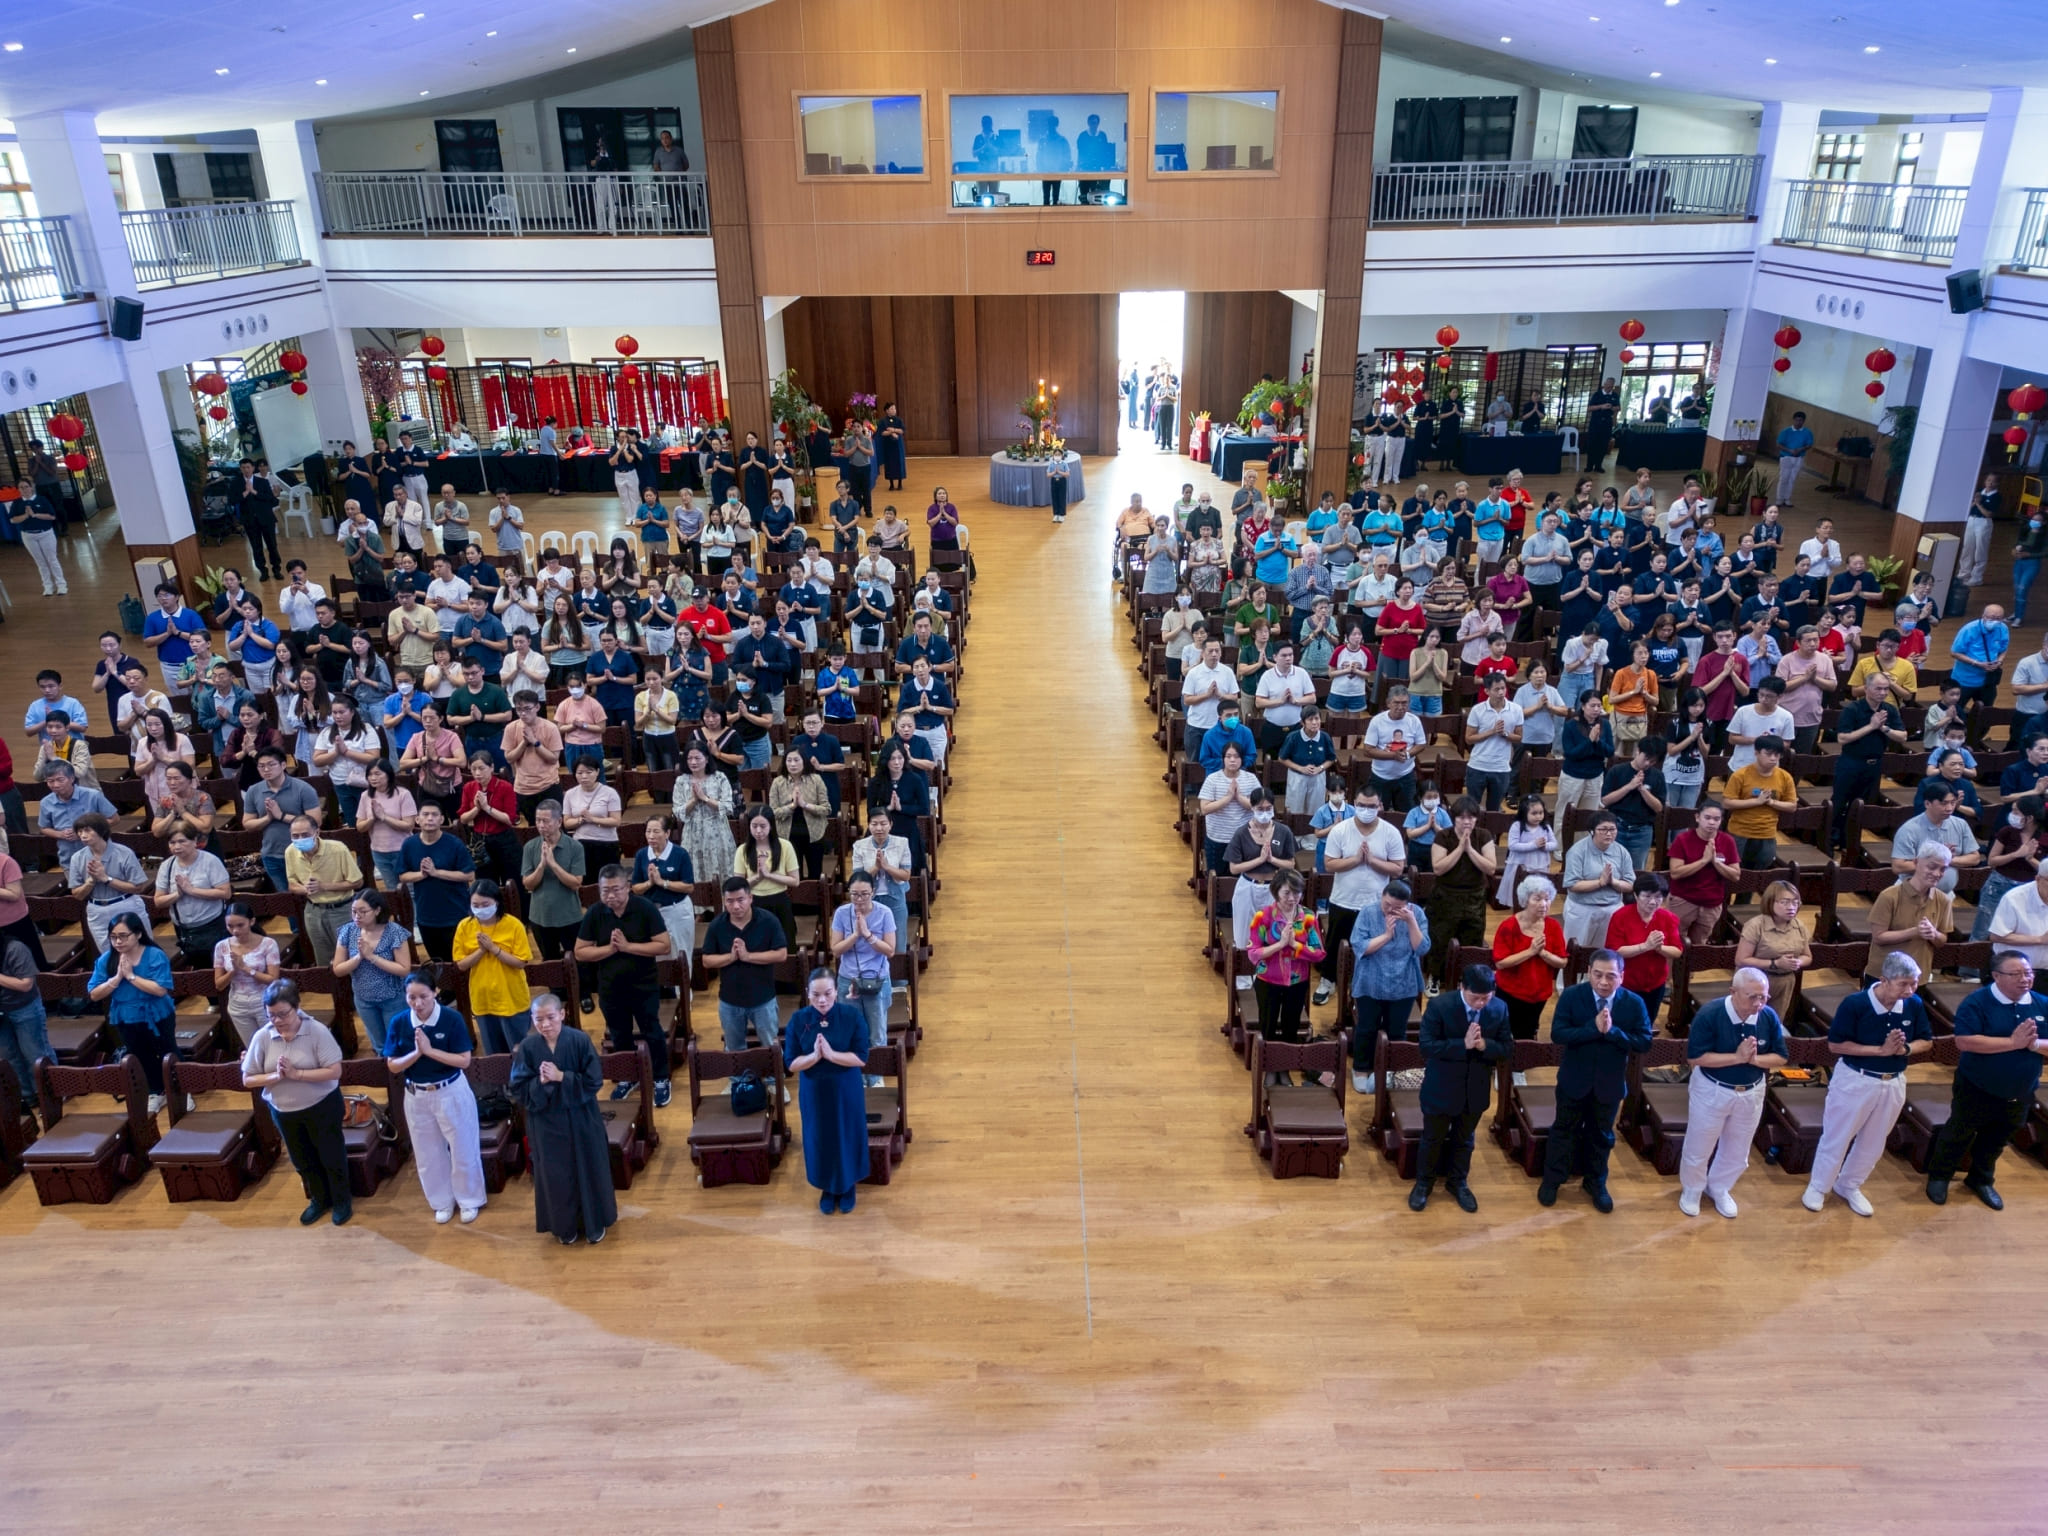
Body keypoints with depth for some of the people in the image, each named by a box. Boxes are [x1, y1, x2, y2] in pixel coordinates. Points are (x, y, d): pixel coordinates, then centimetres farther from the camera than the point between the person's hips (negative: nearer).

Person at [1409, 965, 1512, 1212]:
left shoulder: (1499, 1009, -11)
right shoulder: (1439, 1005, -22)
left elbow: (1508, 1048, -6)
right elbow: (1427, 1046, -23)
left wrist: (1485, 1045, -26)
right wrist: (1463, 1044, -33)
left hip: (1476, 1089, 3)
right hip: (1441, 1088, -3)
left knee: (1464, 1139, 22)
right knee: (1433, 1139, 15)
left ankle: (1457, 1182, 43)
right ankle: (1423, 1183, 35)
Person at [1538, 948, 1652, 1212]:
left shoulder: (1634, 1002, -14)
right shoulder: (1571, 995, -17)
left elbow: (1644, 1043, -15)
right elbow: (1557, 1034, -22)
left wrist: (1612, 1031, -29)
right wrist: (1593, 1028, -33)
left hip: (1609, 1083, 1)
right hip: (1574, 1079, -1)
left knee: (1601, 1134, 20)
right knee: (1564, 1130, 15)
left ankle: (1595, 1183, 40)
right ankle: (1552, 1180, 32)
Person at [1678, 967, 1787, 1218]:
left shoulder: (1769, 1016, -14)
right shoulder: (1709, 1014, -25)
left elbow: (1780, 1058, -5)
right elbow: (1695, 1057, -24)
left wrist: (1755, 1059, -24)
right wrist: (1737, 1057, -29)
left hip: (1751, 1093, 4)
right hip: (1712, 1091, -4)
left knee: (1737, 1151, 21)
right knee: (1699, 1147, 14)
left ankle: (1719, 1188, 45)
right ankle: (1692, 1189, 39)